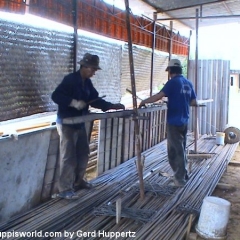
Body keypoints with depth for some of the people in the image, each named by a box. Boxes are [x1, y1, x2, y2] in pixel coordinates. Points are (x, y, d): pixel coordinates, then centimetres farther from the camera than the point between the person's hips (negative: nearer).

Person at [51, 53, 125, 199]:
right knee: (68, 156, -5)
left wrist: (113, 106, 0)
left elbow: (95, 100, 10)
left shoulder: (87, 82, 9)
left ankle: (78, 181, 31)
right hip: (66, 123, -9)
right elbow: (55, 96, -20)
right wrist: (74, 102, -28)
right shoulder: (70, 79, -16)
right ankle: (65, 189, 4)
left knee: (83, 153, 15)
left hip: (79, 122, 9)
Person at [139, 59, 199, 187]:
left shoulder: (173, 82, -12)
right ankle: (182, 175, 26)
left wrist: (144, 101, -13)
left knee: (175, 150, 1)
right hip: (184, 121, 7)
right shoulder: (188, 83, 9)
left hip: (174, 121, -7)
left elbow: (159, 95, -22)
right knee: (181, 149, 18)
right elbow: (194, 102, 12)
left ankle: (180, 178, 7)